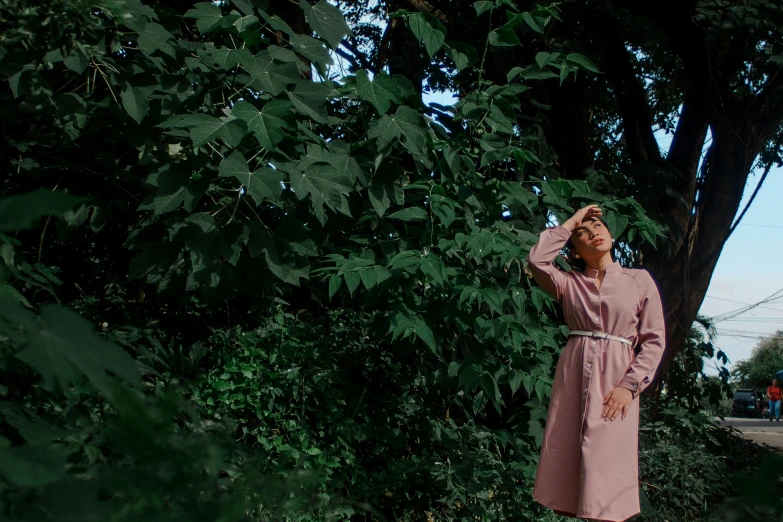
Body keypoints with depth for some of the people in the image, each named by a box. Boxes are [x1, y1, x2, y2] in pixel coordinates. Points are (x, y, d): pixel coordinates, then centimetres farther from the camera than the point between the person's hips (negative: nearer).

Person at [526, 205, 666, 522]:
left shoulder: (640, 281, 7)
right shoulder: (569, 283, 11)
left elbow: (654, 340, 3)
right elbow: (537, 261, -8)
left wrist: (630, 385, -9)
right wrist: (569, 223, 3)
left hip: (615, 382, -2)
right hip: (572, 380, 2)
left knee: (605, 474, -8)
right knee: (566, 461, 0)